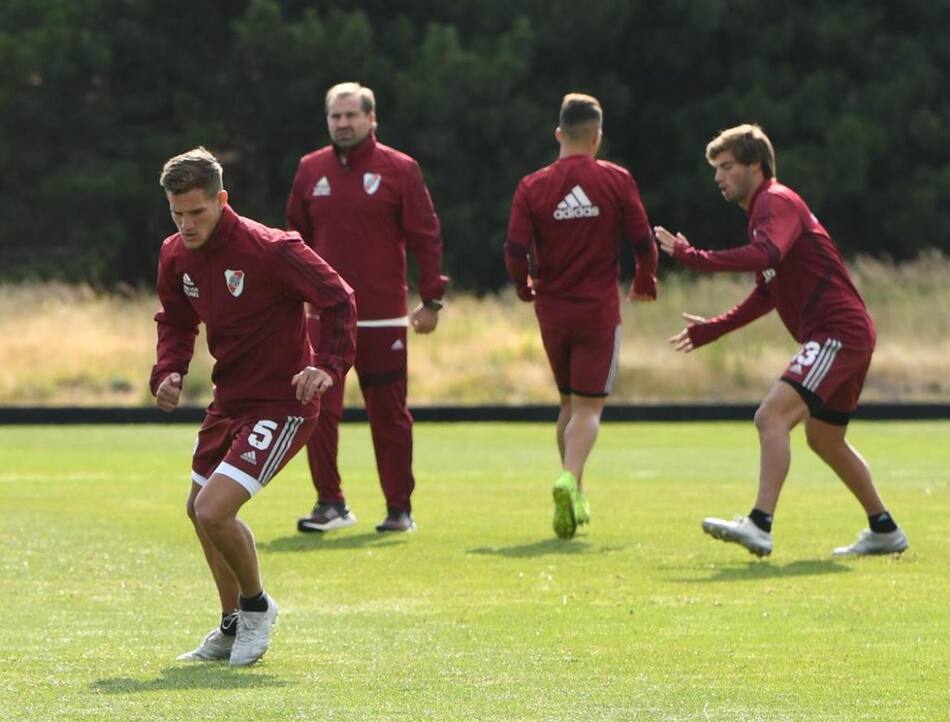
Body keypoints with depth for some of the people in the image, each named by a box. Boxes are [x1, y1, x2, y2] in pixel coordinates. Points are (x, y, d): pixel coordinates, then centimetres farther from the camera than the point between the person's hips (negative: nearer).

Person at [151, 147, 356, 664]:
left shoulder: (270, 250, -22)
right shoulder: (175, 257, 0)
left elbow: (338, 300, -16)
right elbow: (175, 322, 15)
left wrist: (329, 366, -30)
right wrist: (168, 372, -4)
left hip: (281, 403, -9)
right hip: (229, 399, 9)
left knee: (214, 512, -20)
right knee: (200, 509, 20)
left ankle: (256, 606, 9)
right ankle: (233, 627, 39)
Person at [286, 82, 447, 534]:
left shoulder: (398, 170, -2)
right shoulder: (311, 170, 8)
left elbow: (426, 237, -1)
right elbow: (295, 238, 15)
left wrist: (431, 299, -5)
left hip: (382, 318, -3)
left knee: (389, 415, 4)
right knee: (318, 409, -5)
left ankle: (399, 508, 13)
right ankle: (330, 503, 3)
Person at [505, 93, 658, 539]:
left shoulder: (532, 187, -2)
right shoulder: (616, 181, -5)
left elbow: (515, 254, -7)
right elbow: (643, 244, -5)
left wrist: (525, 287, 13)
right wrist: (645, 284, 14)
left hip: (552, 310, 2)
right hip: (599, 310, -2)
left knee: (570, 403, 18)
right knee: (588, 408, -2)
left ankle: (575, 495, 20)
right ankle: (570, 480, -27)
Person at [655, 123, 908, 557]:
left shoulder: (777, 202, -9)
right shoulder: (766, 209, 22)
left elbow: (765, 255, -31)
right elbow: (768, 293, 30)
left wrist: (693, 257, -31)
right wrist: (711, 330, 28)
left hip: (837, 331, -11)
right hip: (845, 332, 11)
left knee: (772, 416, -22)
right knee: (824, 440, 22)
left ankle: (760, 525, -32)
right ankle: (884, 531, 33)